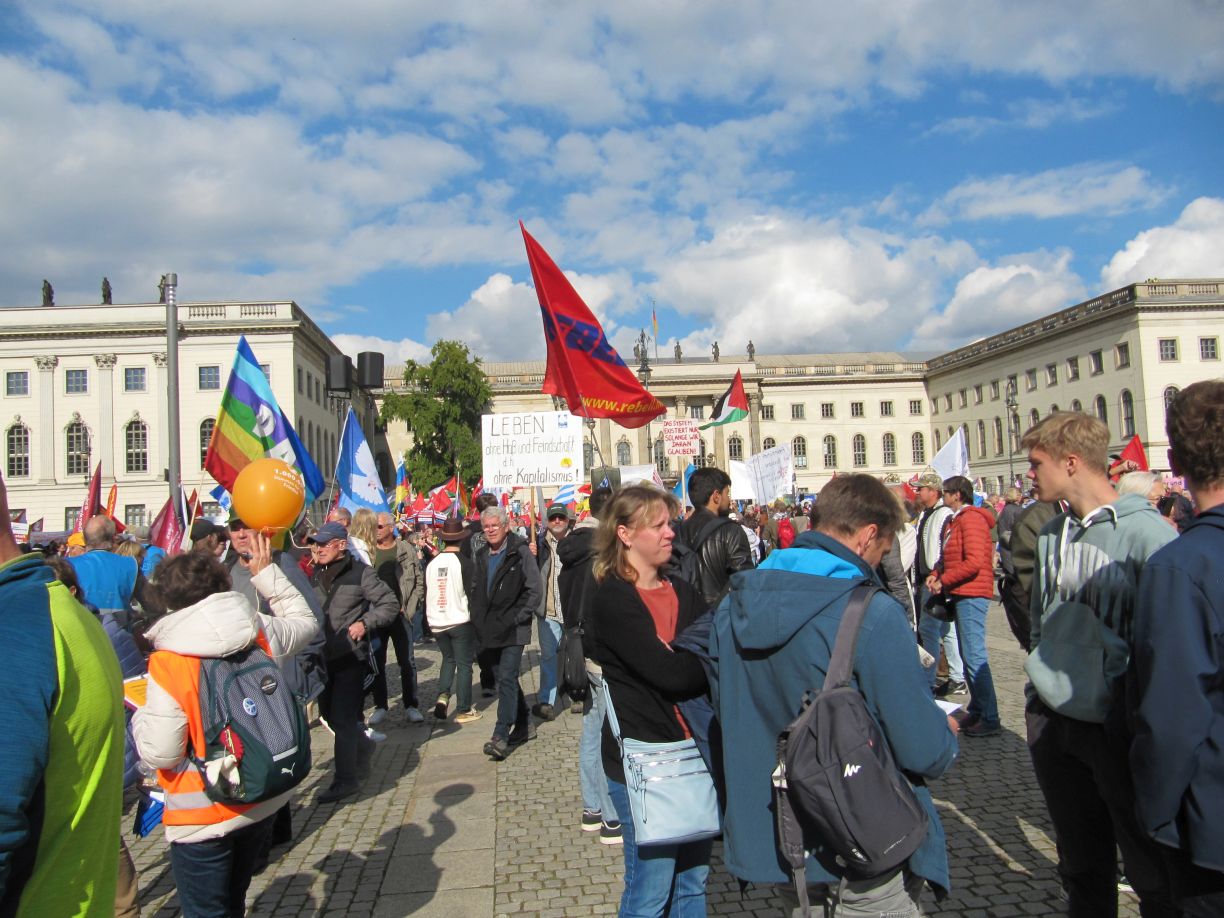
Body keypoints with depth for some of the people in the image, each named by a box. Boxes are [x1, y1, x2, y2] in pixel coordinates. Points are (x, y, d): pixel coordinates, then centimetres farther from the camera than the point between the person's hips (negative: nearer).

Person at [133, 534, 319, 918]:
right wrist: (267, 572, 14)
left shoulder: (168, 663, -22)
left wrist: (139, 713, 0)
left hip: (204, 817, -5)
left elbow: (159, 753, -18)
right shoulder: (261, 632, -10)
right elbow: (306, 621, 12)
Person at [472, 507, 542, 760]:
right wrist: (478, 619, 11)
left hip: (513, 628, -7)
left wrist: (520, 617, -13)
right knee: (504, 679, 13)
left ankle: (500, 736, -14)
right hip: (491, 630, 7)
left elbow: (534, 589, -9)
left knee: (507, 678, -13)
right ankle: (522, 726, 27)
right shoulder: (482, 555, 13)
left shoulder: (520, 551, -7)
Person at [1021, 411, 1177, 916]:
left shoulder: (1147, 533, -13)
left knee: (1152, 873, 7)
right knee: (1081, 866, 18)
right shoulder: (1050, 533, 7)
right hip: (1053, 723, 6)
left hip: (1119, 725, -6)